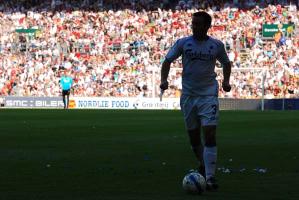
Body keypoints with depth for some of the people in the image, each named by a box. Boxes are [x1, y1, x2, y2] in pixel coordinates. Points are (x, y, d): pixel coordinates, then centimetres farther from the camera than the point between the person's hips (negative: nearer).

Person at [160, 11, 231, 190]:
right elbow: (168, 61, 5)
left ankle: (210, 177, -16)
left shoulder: (217, 45, 1)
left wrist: (226, 81, 6)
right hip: (188, 95, 2)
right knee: (193, 136, 9)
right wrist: (164, 80, -11)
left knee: (210, 134, -15)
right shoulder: (183, 43, 0)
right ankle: (203, 164, 36)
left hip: (209, 95, -2)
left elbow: (226, 63, 19)